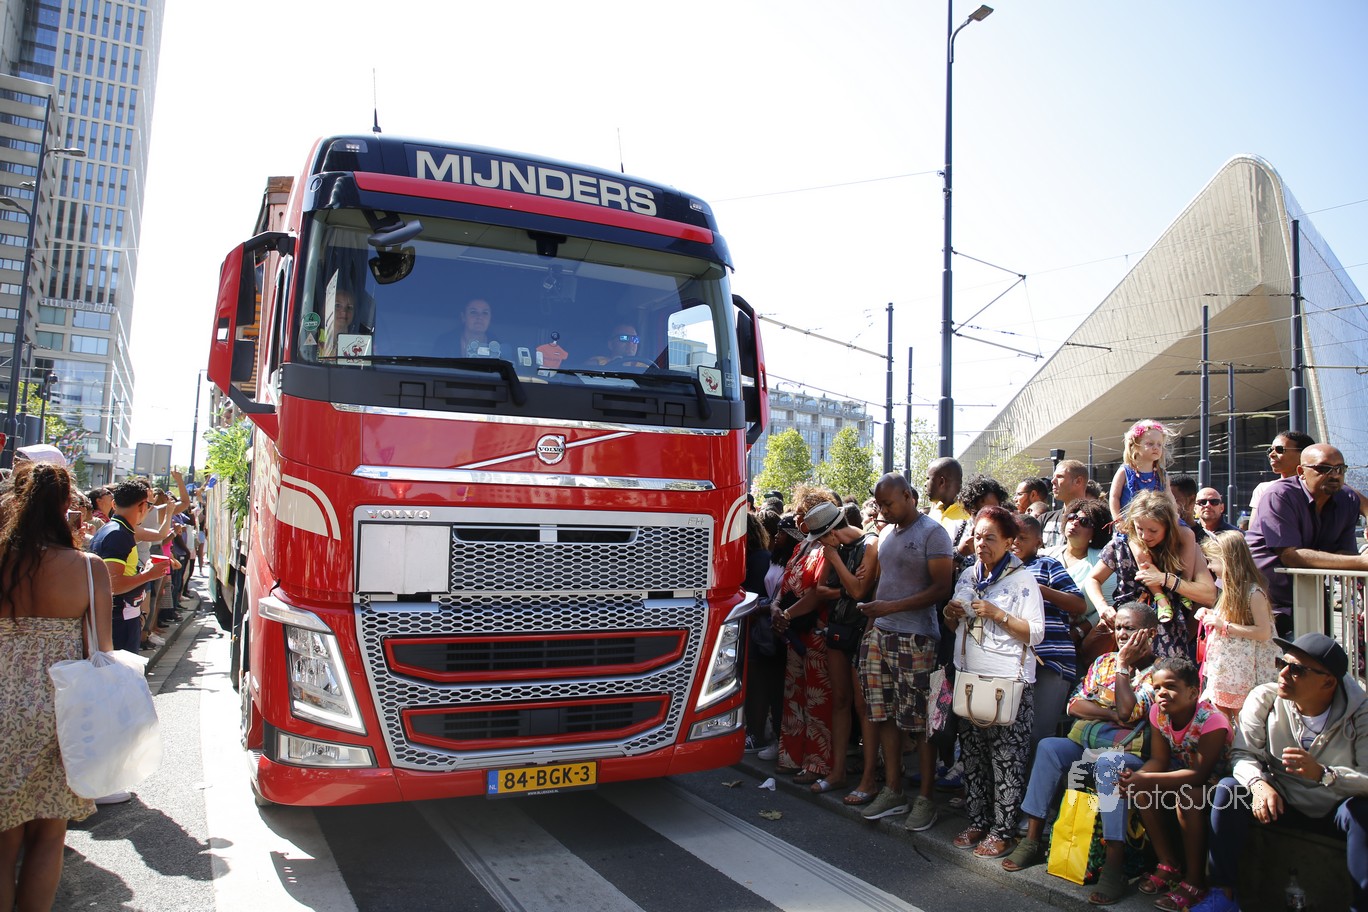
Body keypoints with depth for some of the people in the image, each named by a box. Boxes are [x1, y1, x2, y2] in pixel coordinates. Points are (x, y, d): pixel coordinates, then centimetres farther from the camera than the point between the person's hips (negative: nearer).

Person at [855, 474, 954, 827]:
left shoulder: (932, 532, -8)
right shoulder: (886, 533, 15)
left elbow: (942, 588, -14)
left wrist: (892, 607, -18)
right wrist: (873, 615, 10)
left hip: (915, 638, -7)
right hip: (880, 635, 7)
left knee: (919, 720, -1)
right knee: (885, 715, 9)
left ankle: (925, 798, 11)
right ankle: (892, 791, 21)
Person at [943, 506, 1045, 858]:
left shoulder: (1022, 579, -5)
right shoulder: (967, 576, 14)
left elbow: (1036, 633, -10)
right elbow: (955, 627, 22)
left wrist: (999, 615, -19)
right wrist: (951, 615, 0)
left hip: (1008, 683, -6)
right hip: (969, 677, 6)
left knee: (1006, 758, -2)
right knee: (972, 755, 11)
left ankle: (1002, 830, 8)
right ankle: (977, 820, 23)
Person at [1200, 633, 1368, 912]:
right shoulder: (1264, 698, -13)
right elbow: (1243, 753, -11)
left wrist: (1321, 773, -43)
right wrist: (1258, 783, -33)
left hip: (1335, 810, -2)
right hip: (1283, 803, 2)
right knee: (1228, 789, -22)